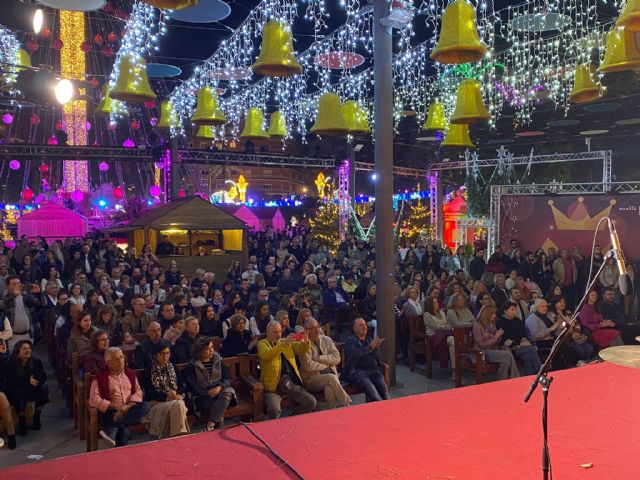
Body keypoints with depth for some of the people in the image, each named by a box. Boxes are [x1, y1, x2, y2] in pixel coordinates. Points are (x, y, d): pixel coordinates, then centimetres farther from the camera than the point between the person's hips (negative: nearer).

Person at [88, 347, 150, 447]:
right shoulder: (100, 377, 0)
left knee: (145, 406, -28)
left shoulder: (130, 373, 16)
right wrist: (115, 406, -19)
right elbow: (93, 400, -10)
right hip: (112, 411, -5)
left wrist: (128, 406, -14)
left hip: (130, 410, 5)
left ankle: (110, 430, -31)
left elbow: (138, 391, 7)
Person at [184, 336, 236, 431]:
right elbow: (193, 385, -6)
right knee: (208, 406, -37)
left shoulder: (218, 360, 10)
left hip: (219, 390, 3)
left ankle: (211, 423, -34)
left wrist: (220, 387, -17)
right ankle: (219, 421, -13)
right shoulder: (193, 365, 2)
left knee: (228, 392, -33)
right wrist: (208, 392, -19)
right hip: (203, 395, -3)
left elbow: (227, 378, 5)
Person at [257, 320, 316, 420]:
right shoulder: (262, 343, 3)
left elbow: (302, 349, 7)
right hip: (273, 386, -5)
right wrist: (283, 344, -30)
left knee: (311, 402, -9)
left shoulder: (288, 342, 17)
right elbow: (266, 355, -19)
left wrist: (306, 342, -16)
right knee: (274, 409, -30)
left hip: (292, 384, 5)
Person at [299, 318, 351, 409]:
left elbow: (337, 358, 0)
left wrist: (319, 358, -11)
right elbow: (308, 366, -15)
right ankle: (347, 405, -22)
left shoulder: (326, 340, 11)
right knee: (331, 378, -30)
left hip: (330, 377, 3)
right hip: (311, 379, -3)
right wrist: (327, 364, -4)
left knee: (329, 389, -32)